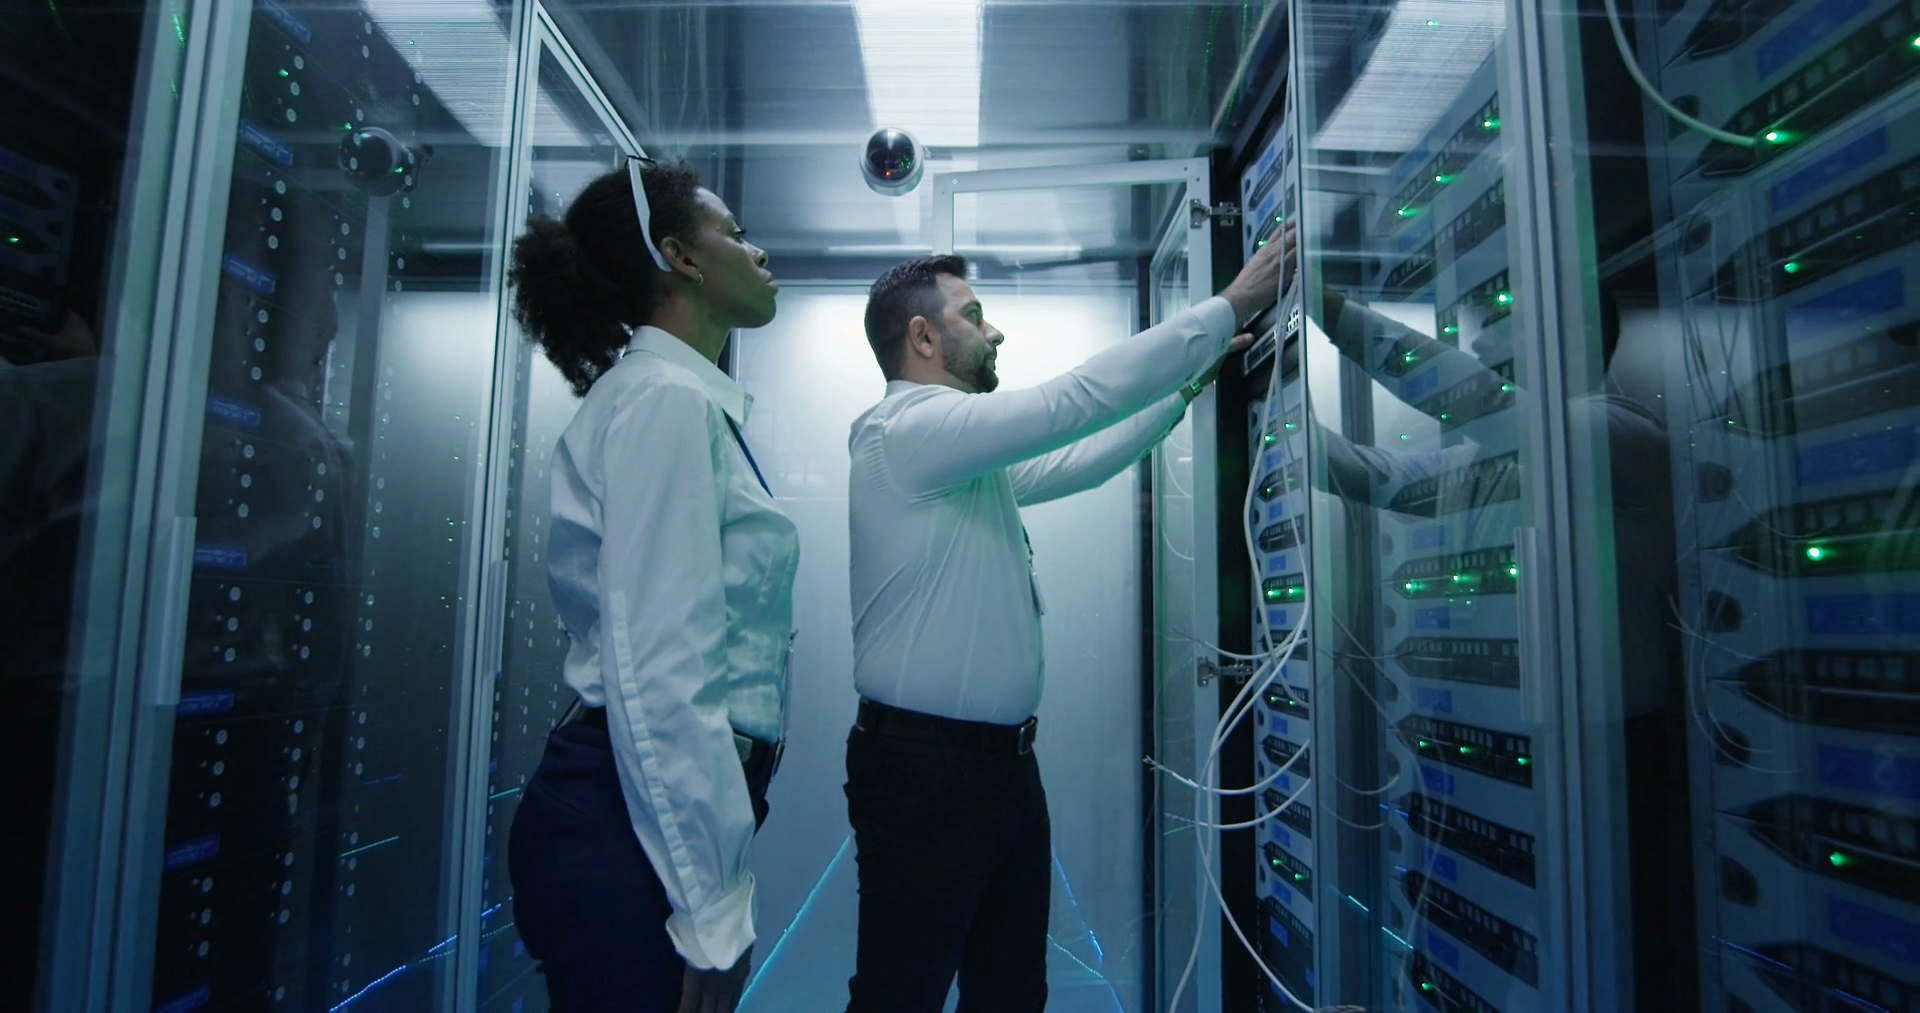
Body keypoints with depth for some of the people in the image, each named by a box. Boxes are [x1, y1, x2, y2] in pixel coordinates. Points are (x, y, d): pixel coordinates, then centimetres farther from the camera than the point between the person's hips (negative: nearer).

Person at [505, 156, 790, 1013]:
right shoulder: (666, 400, -14)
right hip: (640, 824, -9)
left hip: (652, 815, 9)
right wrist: (710, 911, -20)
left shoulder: (681, 401, 14)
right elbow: (658, 676, -22)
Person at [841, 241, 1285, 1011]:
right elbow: (1076, 399, -19)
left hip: (1003, 760, 9)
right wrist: (1231, 306, -12)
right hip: (925, 767, -9)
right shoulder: (909, 429, -15)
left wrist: (1191, 381, 22)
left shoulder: (968, 457, 15)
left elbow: (1081, 461, 22)